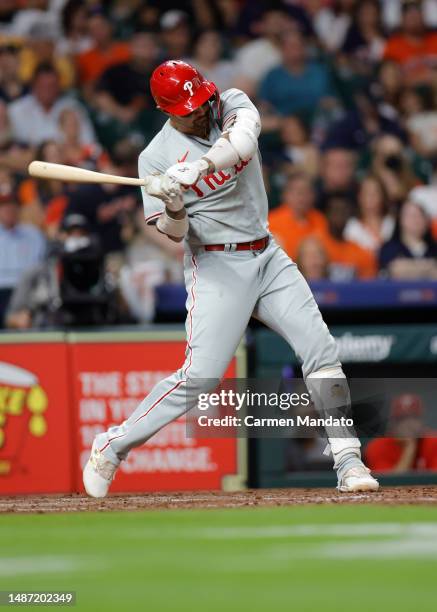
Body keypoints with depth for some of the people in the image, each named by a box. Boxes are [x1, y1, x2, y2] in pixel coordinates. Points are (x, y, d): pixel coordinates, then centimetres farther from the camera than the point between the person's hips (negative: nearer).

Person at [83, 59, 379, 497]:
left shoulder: (232, 105, 0)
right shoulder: (156, 157, -7)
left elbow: (243, 141, -23)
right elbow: (174, 233, -6)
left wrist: (197, 168, -38)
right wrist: (174, 208, -28)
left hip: (267, 255, 4)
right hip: (216, 264, -4)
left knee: (322, 349, -6)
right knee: (201, 375, -15)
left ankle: (348, 464, -3)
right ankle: (112, 445, -2)